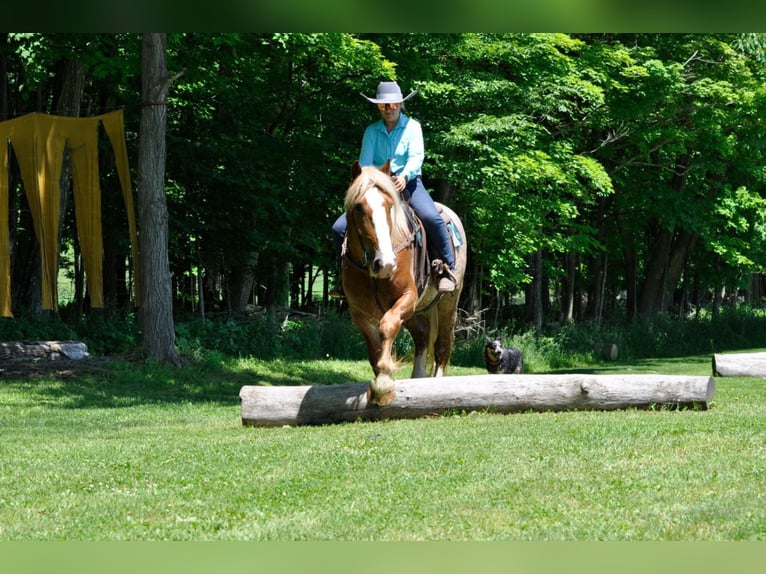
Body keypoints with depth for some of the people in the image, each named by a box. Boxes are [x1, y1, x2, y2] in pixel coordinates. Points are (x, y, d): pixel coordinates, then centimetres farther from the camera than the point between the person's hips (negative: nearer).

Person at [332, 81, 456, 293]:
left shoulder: (412, 127, 1)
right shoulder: (372, 131, 8)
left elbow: (416, 156, -13)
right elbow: (365, 162, -1)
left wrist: (405, 176, -34)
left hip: (408, 183, -3)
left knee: (431, 218, -34)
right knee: (340, 228, -12)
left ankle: (447, 269, -20)